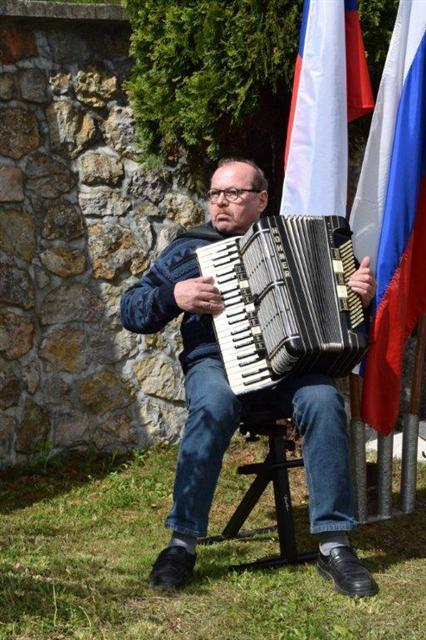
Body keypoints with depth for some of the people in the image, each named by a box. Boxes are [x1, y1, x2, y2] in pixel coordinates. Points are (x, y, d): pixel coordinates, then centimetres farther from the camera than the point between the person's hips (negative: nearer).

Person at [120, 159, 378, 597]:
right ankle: (182, 543, -31)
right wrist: (174, 296, -9)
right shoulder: (189, 248, 15)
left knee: (323, 400, -32)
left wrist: (359, 294, -2)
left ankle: (334, 544, -29)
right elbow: (130, 309, 10)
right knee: (214, 403, -37)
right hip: (216, 364, -1)